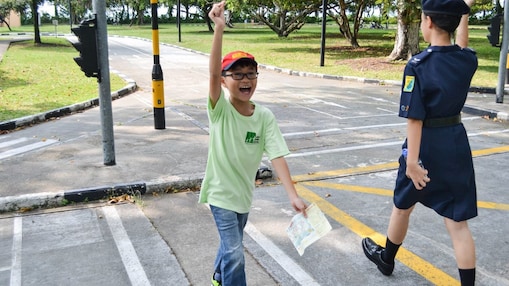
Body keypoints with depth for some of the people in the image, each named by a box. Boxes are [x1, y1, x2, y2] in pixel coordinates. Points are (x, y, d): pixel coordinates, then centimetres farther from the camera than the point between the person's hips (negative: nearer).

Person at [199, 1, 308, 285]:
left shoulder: (265, 116, -11)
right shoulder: (220, 110, -20)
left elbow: (278, 156, -16)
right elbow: (213, 74, -36)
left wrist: (294, 195, -25)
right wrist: (219, 28, -47)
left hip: (245, 192, 5)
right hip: (221, 192, -5)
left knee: (231, 245, 25)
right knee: (235, 254, -9)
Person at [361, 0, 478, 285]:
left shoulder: (418, 65, -18)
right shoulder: (467, 60, -2)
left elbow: (415, 118, -21)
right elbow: (460, 47, 24)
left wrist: (412, 161, -21)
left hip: (426, 144, -4)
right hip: (457, 144, 4)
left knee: (403, 206, 19)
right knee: (458, 221, 7)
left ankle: (386, 259, 42)